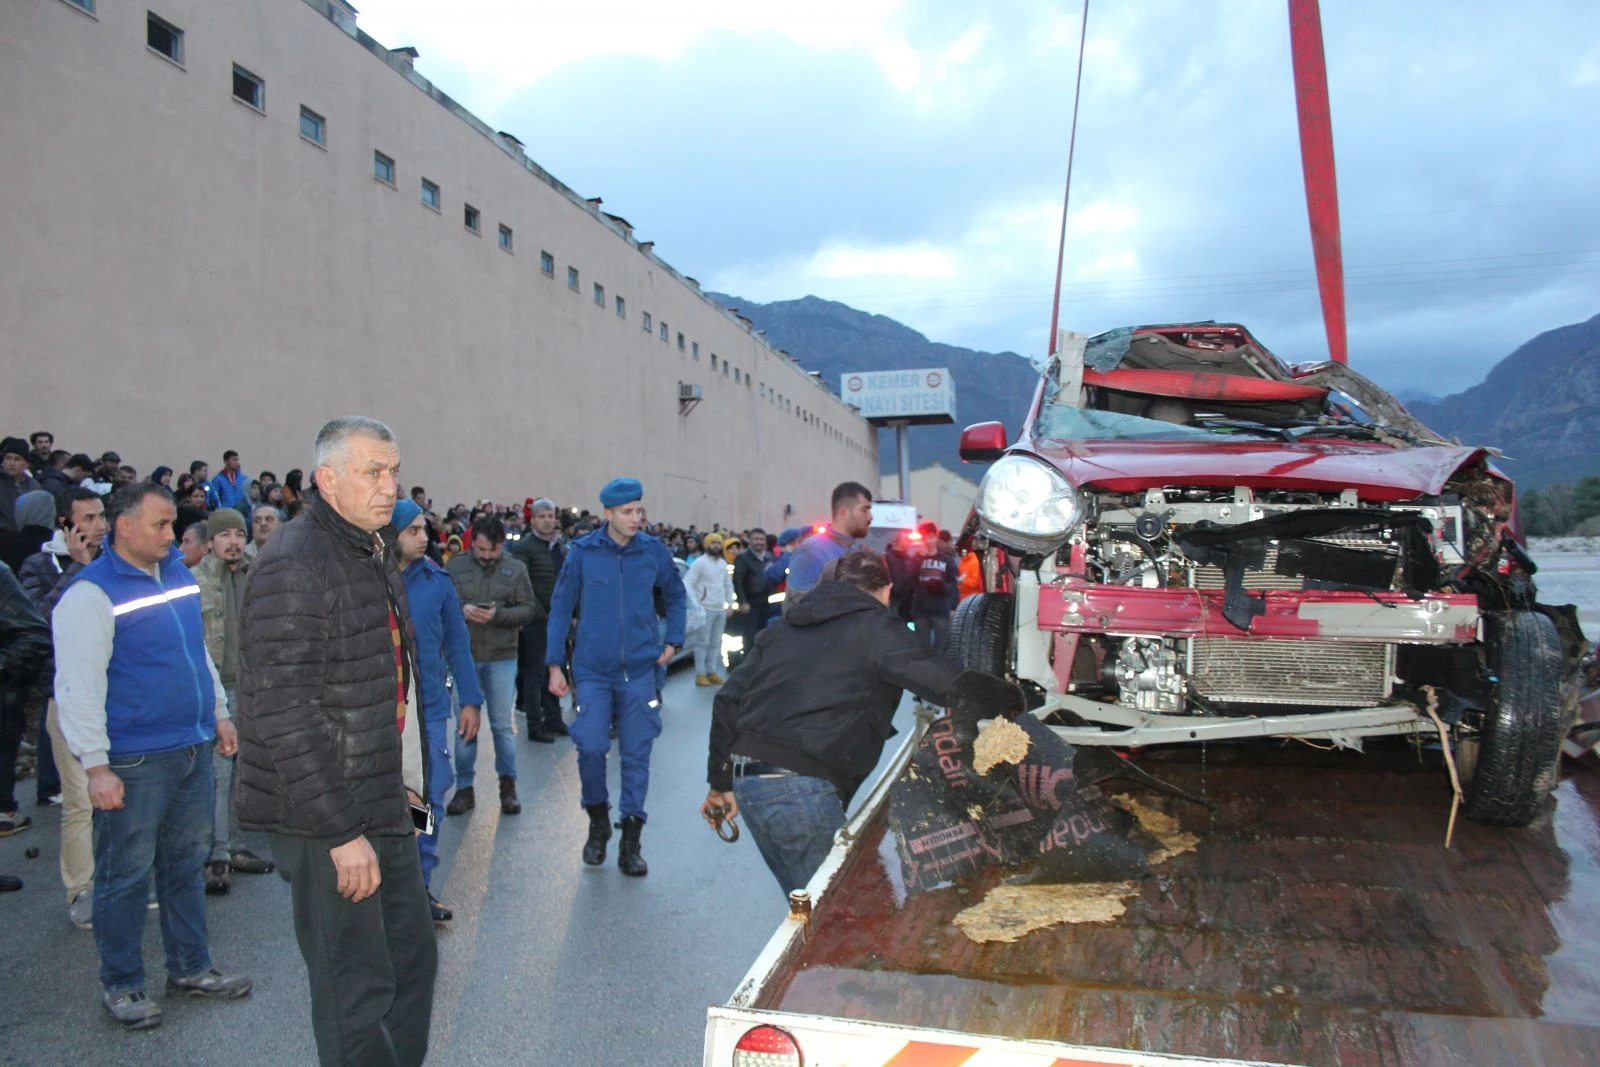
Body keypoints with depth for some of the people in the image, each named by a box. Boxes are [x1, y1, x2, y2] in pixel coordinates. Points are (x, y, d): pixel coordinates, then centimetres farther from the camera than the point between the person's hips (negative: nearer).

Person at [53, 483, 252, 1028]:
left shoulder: (177, 573, 10)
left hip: (194, 749, 7)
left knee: (186, 864, 16)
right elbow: (79, 687, -16)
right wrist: (96, 766, -19)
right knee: (125, 875, 6)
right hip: (133, 762, -7)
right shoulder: (90, 594, -13)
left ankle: (190, 967, 30)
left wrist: (219, 713, 19)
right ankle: (120, 984, 22)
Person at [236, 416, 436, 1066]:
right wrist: (341, 832, -22)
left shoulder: (376, 557, 12)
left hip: (383, 808, 9)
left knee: (413, 957, 18)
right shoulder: (292, 567, -18)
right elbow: (286, 715, -23)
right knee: (357, 987, 2)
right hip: (326, 822, -9)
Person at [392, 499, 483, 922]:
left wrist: (471, 700, 5)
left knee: (429, 799, 8)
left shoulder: (437, 580, 0)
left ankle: (420, 885, 23)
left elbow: (457, 642, 6)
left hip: (429, 708, 2)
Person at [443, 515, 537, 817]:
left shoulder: (516, 569, 2)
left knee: (503, 725, 5)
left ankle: (508, 786, 17)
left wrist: (498, 614, -18)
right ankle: (464, 788, 16)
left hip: (502, 658, 0)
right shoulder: (454, 567, 2)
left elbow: (528, 609, -3)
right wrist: (462, 610, -18)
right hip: (463, 656, 1)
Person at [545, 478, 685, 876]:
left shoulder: (654, 551, 0)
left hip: (639, 670, 1)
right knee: (591, 747, -8)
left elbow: (675, 596, 16)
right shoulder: (583, 552, -4)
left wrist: (673, 641, 7)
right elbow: (561, 608, 1)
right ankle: (598, 821, 20)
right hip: (593, 671, -1)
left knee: (636, 754, 4)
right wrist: (554, 664, -1)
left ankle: (631, 841, 17)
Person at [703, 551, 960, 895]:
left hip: (746, 778, 8)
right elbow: (946, 683, -12)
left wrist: (722, 782, 23)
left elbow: (728, 701, 18)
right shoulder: (874, 627, -1)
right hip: (800, 788, -8)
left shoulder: (782, 629, 20)